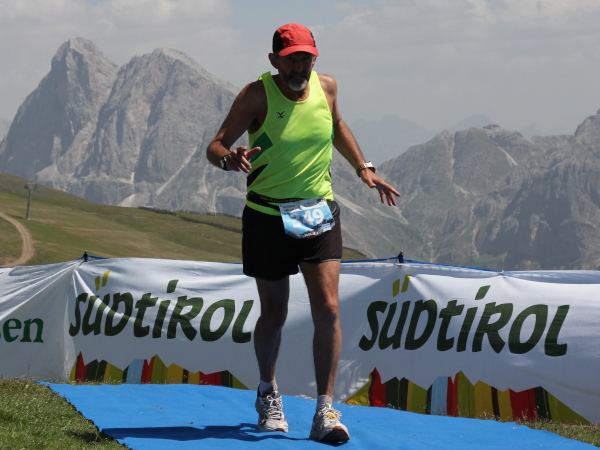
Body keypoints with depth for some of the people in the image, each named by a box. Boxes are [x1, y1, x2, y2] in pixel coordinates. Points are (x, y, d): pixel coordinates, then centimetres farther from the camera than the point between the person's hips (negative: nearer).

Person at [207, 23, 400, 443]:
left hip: (320, 213, 3)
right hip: (268, 216, -3)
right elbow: (215, 146, -16)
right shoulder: (257, 95, -11)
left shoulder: (326, 87, 1)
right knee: (274, 314, 8)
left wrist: (363, 167, 17)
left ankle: (325, 410, -7)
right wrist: (228, 157, -39)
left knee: (328, 308, -11)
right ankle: (268, 393, 34)